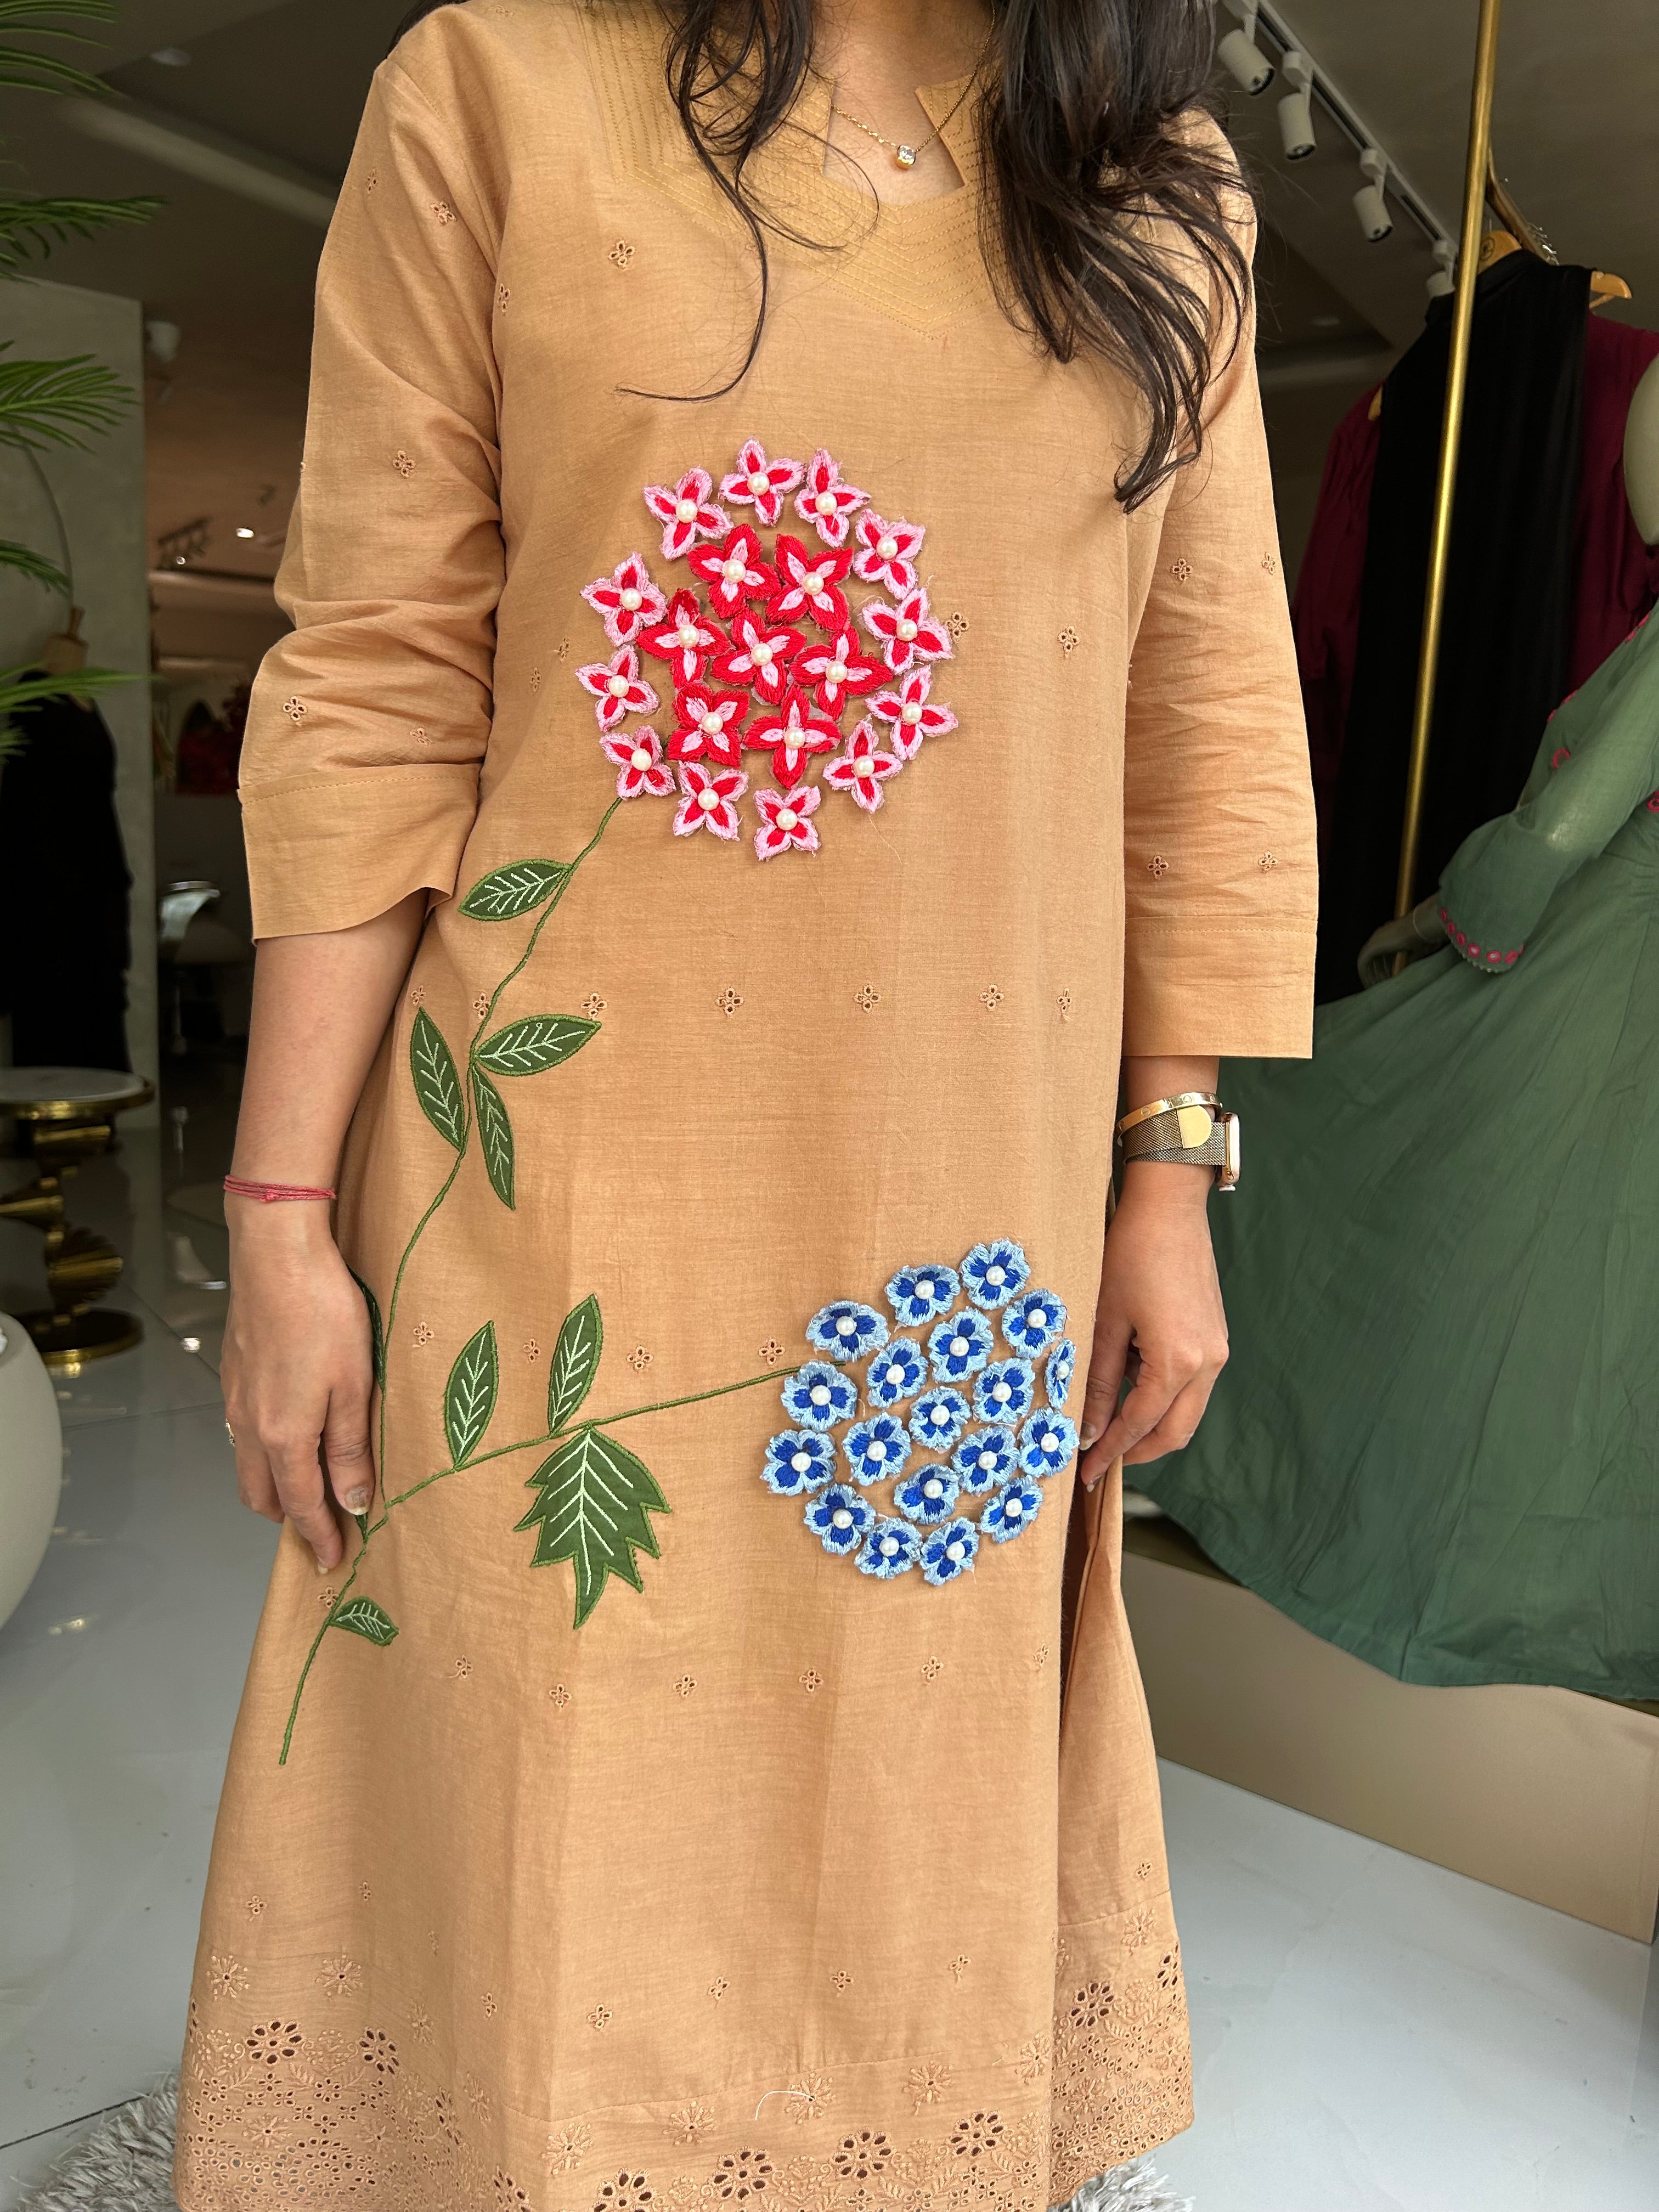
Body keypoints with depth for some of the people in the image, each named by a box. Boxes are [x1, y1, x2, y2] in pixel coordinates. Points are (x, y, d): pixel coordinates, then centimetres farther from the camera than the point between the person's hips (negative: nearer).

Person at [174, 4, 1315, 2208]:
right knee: (561, 1803, 10)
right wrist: (283, 1217, -5)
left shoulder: (1164, 193, 11)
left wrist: (1173, 1179, 4)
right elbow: (375, 700, -3)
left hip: (972, 1193, 3)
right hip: (579, 1173, -2)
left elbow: (1206, 720, 8)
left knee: (921, 1775, 18)